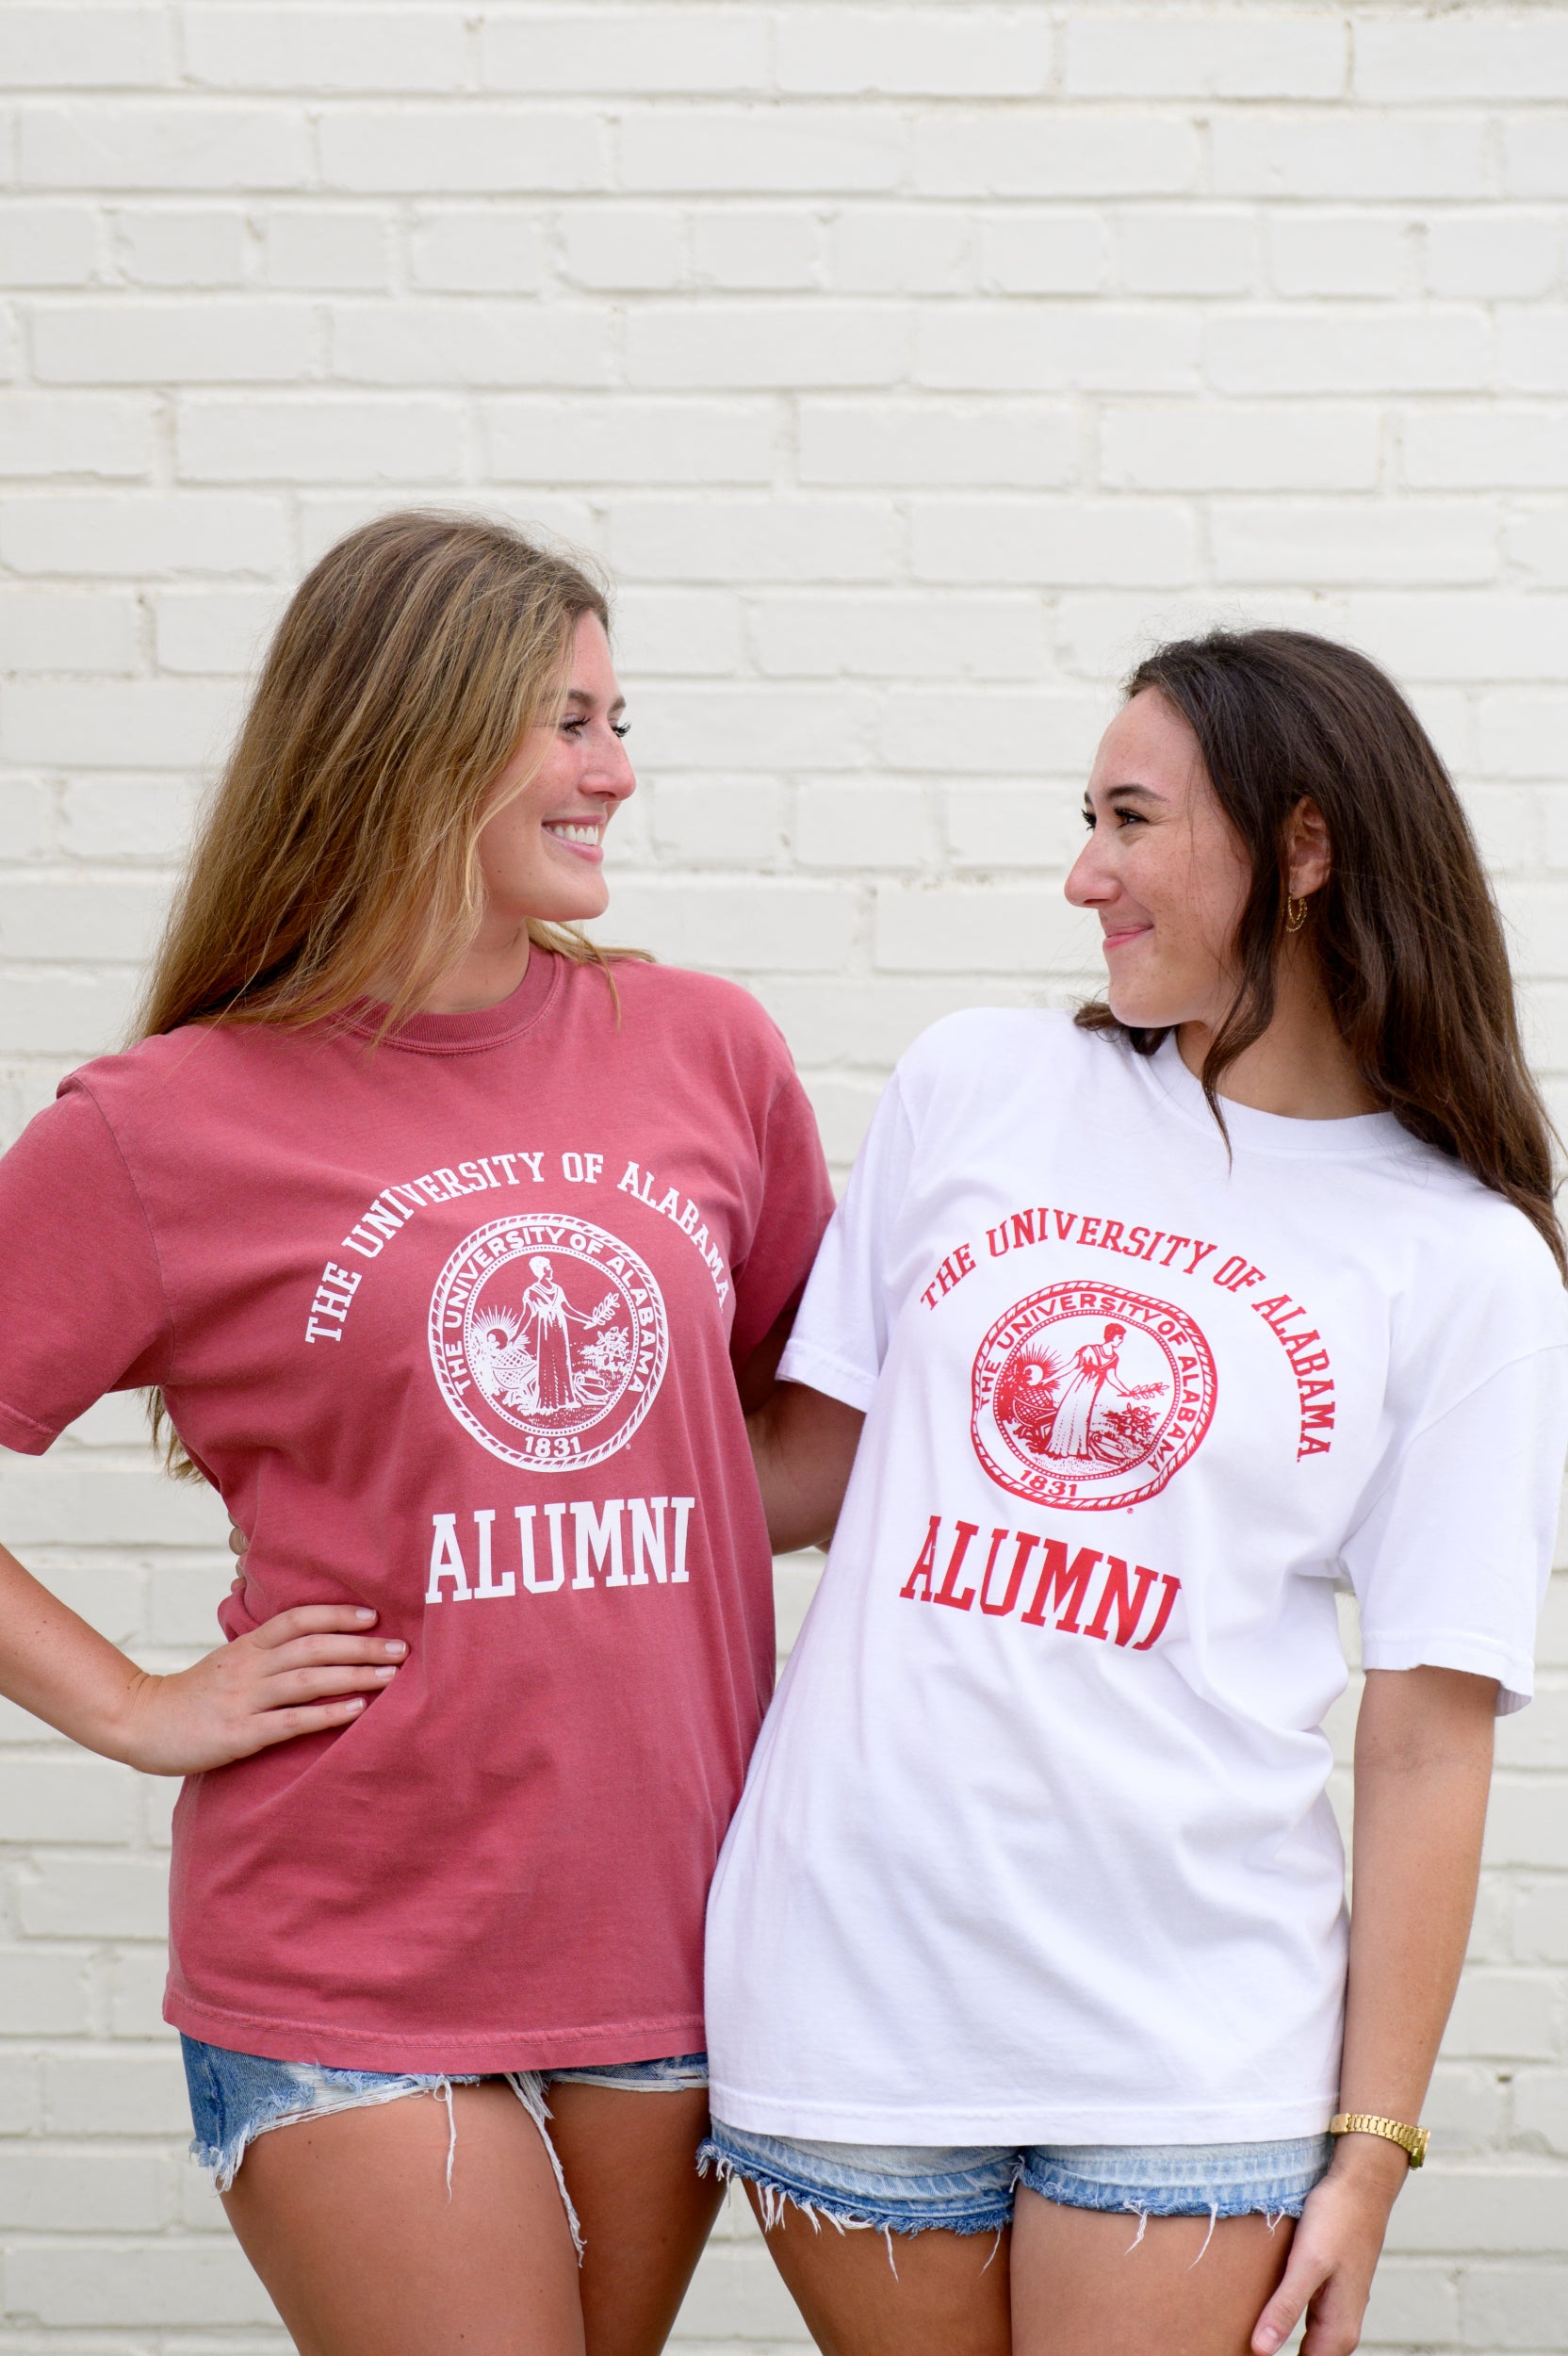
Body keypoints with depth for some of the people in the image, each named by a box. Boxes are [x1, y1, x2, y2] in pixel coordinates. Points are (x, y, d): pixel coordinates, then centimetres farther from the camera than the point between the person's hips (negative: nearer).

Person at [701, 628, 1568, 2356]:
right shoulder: (974, 1087, 6)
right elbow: (807, 1468, 12)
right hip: (851, 1995, 2)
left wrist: (1372, 2147, -4)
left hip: (1190, 2056, -2)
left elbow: (1429, 1740, -2)